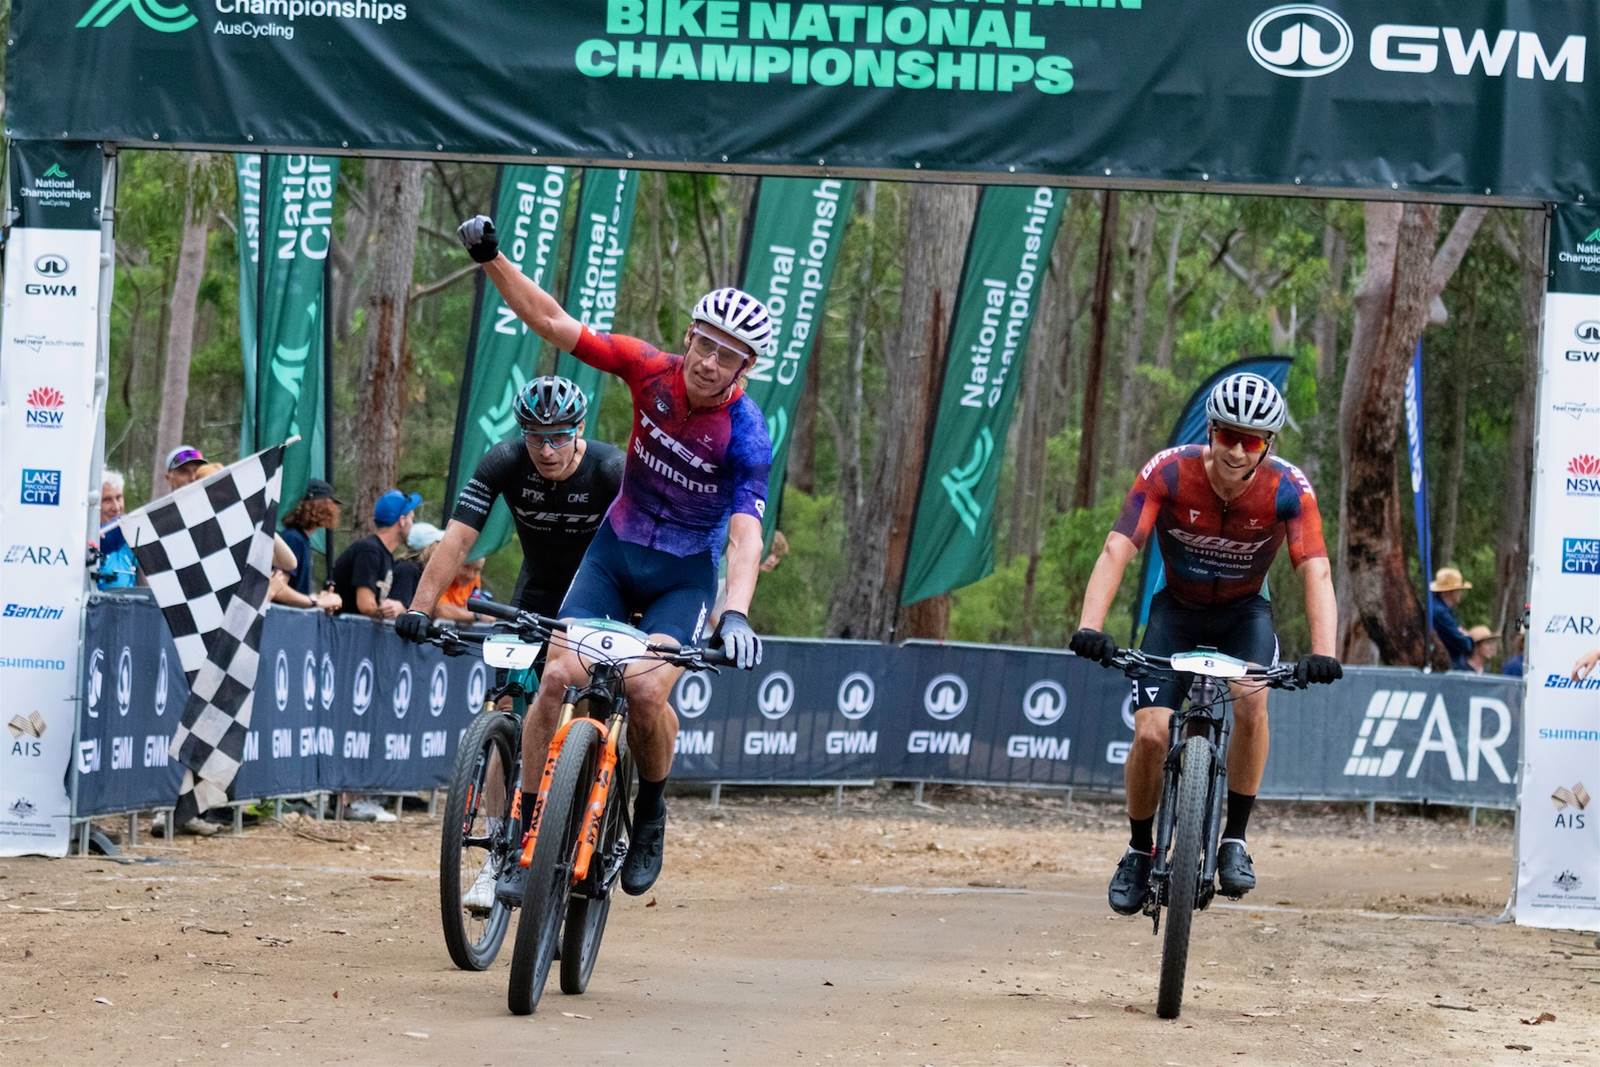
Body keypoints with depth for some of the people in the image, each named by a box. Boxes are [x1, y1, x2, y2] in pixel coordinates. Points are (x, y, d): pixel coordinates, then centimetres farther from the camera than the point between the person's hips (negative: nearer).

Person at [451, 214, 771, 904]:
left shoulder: (746, 435, -21)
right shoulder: (651, 371, -13)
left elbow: (745, 535, -30)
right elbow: (552, 321, -9)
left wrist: (736, 614, -47)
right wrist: (491, 260, -19)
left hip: (684, 576, -3)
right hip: (614, 554, 3)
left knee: (646, 691, -25)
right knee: (557, 677, -16)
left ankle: (650, 816, 3)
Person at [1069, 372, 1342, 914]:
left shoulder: (1288, 489, -24)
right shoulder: (1168, 473, -26)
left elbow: (1316, 572, -31)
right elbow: (1117, 550, -32)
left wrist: (1322, 652, -47)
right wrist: (1089, 627, -47)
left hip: (1244, 612, 0)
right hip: (1177, 610, 0)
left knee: (1251, 701, -30)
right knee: (1151, 734, -15)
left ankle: (1234, 841, -15)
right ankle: (1139, 850, 10)